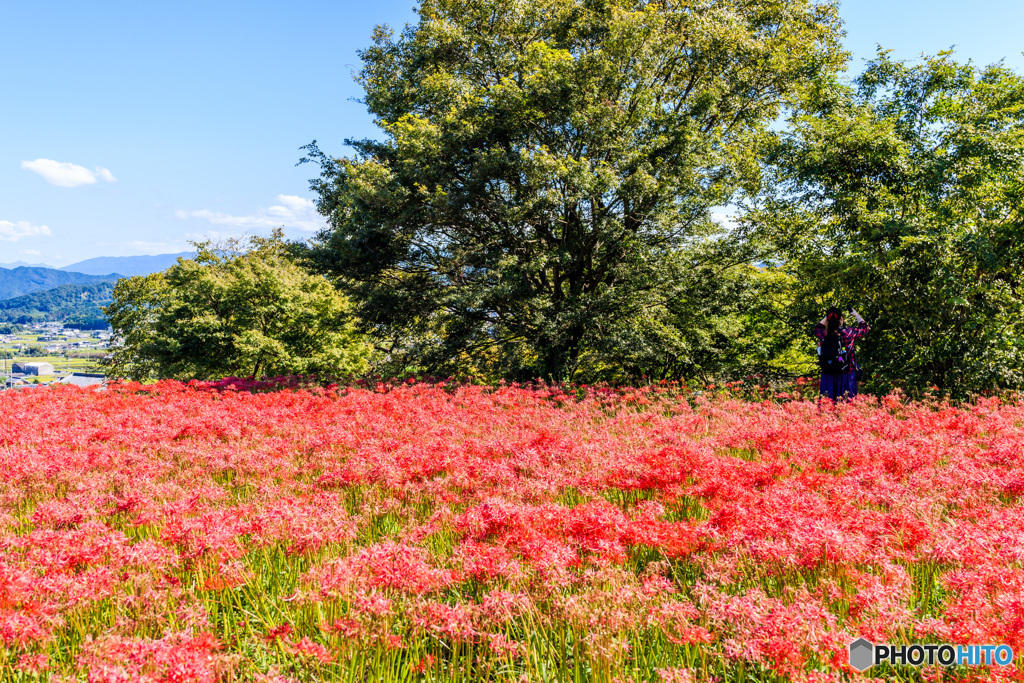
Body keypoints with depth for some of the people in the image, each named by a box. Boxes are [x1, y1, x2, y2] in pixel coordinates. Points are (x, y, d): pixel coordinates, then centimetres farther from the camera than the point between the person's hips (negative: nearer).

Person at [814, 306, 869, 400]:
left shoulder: (824, 335, -4)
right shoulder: (848, 332, -9)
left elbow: (818, 328, 22)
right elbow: (865, 328, 11)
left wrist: (827, 317, 25)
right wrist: (856, 314, 24)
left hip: (828, 376, 2)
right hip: (846, 375, -2)